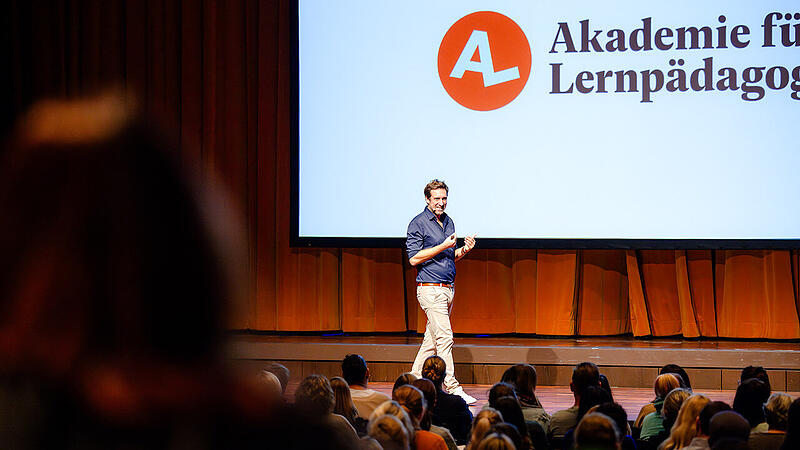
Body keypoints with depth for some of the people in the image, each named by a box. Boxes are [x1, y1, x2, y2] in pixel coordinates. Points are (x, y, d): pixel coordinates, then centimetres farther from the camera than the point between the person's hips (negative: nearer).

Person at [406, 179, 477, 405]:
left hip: (448, 288, 8)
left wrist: (464, 250, 2)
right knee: (445, 338, -13)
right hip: (430, 288, -8)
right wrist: (443, 246, -17)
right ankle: (453, 390, -15)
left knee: (432, 339, 10)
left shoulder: (448, 222, 16)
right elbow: (414, 258, -14)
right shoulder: (419, 223, -8)